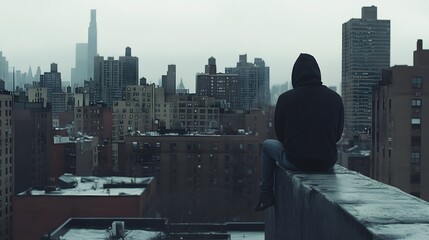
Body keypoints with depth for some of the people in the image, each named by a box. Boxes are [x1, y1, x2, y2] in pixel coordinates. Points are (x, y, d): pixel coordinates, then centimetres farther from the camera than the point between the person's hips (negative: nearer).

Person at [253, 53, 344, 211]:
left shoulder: (285, 98, -9)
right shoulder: (335, 98, -2)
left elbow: (280, 134, 2)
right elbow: (338, 134, 6)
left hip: (295, 162, -2)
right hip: (327, 163, 3)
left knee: (267, 145, 27)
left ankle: (266, 195, 28)